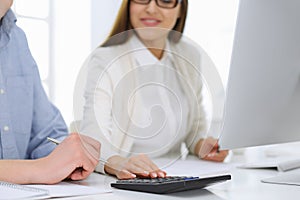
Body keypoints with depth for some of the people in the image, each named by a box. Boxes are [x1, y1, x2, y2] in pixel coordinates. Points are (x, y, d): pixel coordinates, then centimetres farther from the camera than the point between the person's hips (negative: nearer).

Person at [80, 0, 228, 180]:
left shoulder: (191, 57, 6)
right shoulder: (104, 60, -11)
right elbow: (94, 140, -23)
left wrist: (201, 145, -6)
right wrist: (117, 163, -44)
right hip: (119, 186, -6)